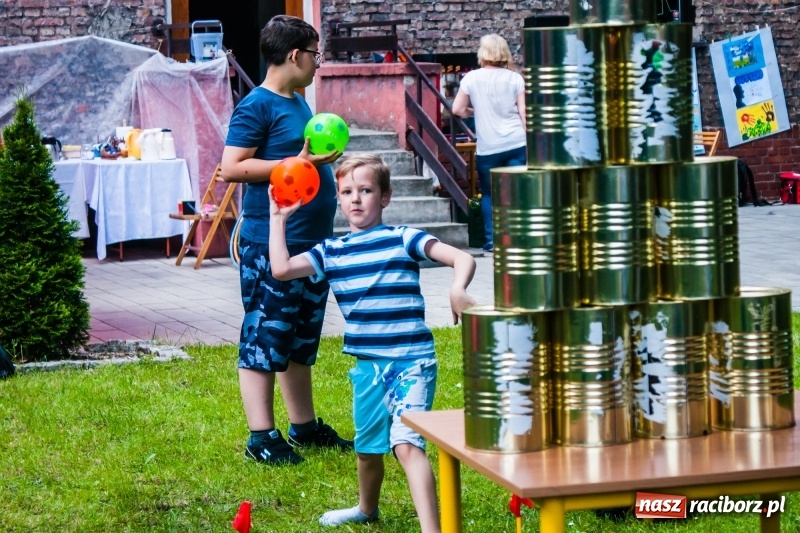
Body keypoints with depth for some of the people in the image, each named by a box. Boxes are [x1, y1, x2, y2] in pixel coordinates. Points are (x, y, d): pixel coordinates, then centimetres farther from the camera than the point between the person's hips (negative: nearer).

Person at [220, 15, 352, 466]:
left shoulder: (298, 103, 17)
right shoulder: (257, 106, -11)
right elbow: (232, 167, -20)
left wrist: (327, 163, 14)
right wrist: (299, 163, -22)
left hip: (312, 242, 10)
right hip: (271, 244, -10)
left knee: (301, 340, 16)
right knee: (264, 340, -5)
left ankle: (304, 425, 25)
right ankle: (262, 437, -3)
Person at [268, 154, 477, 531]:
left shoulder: (403, 239, -3)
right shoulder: (330, 252, 9)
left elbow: (463, 258, -11)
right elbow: (281, 269, -2)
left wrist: (457, 291, -31)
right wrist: (278, 217, 3)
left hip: (412, 362, -5)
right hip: (367, 366, 5)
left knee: (406, 443, -22)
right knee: (367, 445, 21)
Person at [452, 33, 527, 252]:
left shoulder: (471, 78, -1)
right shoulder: (515, 78, 1)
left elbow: (457, 109, 3)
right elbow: (524, 112, 0)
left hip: (487, 148, -1)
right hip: (516, 143, 1)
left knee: (489, 194, 12)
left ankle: (492, 240, 9)